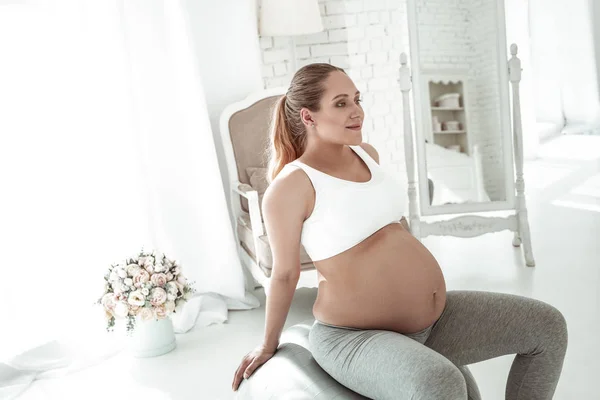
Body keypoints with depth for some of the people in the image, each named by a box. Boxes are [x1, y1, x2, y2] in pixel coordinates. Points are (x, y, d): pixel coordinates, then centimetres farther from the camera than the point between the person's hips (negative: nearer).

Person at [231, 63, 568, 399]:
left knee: (548, 326, 8)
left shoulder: (367, 154, 7)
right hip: (355, 337, -8)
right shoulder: (291, 185, -16)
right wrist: (269, 345, 5)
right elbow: (285, 274, -7)